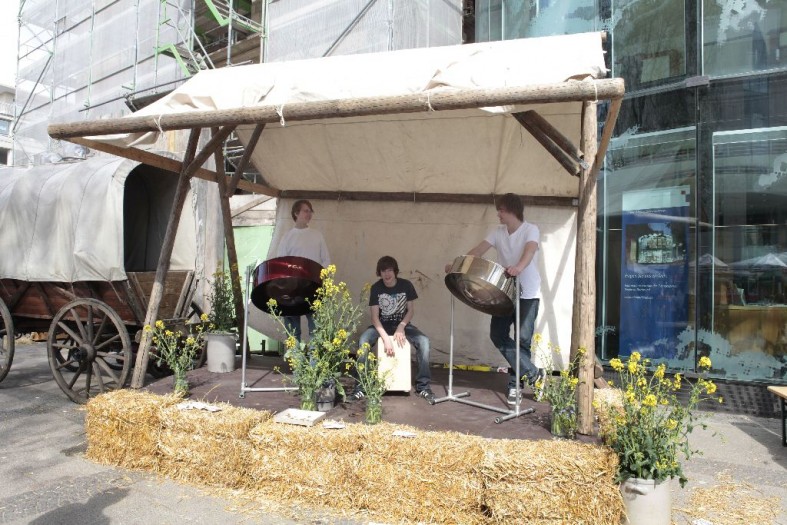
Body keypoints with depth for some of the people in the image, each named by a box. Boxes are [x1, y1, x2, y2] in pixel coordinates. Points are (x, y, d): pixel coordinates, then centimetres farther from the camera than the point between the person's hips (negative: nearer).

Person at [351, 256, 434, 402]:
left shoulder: (406, 285, -8)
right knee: (363, 341, -31)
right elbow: (374, 316, -14)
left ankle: (423, 386, -13)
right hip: (381, 325, 0)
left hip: (402, 324, 1)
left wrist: (401, 327, -19)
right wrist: (386, 338, -27)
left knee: (424, 341, -27)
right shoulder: (376, 288, -11)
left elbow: (411, 310, -2)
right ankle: (360, 387, -20)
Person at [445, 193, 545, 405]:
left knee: (523, 339, -4)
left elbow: (530, 250, -30)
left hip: (527, 294, -5)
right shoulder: (498, 231, 7)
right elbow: (479, 249, -1)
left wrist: (519, 267, -51)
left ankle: (515, 384, 11)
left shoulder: (530, 230, -10)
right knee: (497, 334, -1)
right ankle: (533, 374, 6)